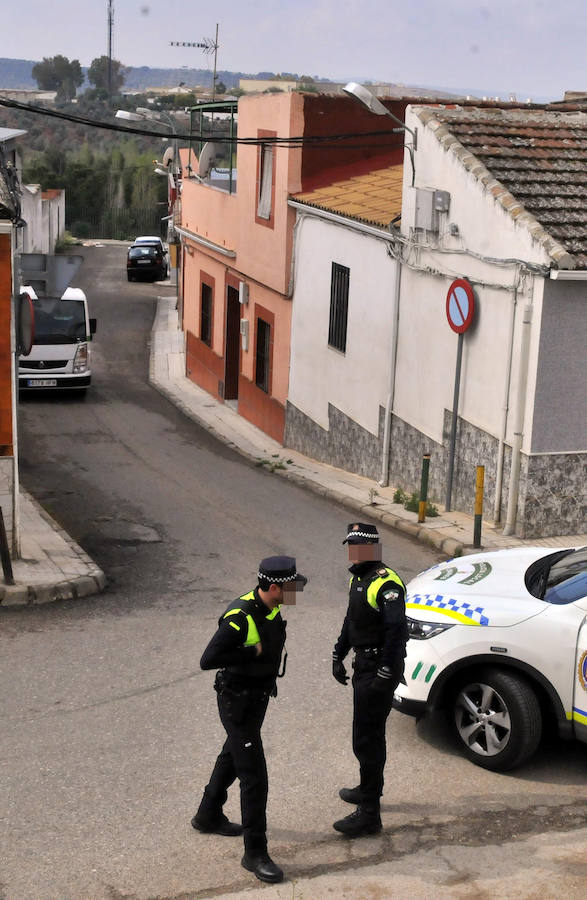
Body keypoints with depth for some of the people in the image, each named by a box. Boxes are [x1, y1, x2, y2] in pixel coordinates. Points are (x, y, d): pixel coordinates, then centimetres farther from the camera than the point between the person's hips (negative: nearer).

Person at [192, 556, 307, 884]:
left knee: (232, 757, 26)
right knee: (254, 776, -6)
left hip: (259, 696, 9)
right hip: (238, 702, -9)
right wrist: (252, 652, -28)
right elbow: (208, 660, -32)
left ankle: (209, 816, 47)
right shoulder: (240, 617, -29)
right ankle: (255, 853, 3)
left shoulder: (272, 609, -1)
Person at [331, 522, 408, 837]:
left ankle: (369, 814, -4)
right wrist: (338, 656, 22)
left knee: (366, 739, -9)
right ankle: (369, 790, 42)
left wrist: (385, 674, -29)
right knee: (371, 732, 24)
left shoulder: (386, 583, -20)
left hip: (380, 669, -10)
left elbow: (396, 631, -27)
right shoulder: (357, 579, 12)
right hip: (364, 665, 10)